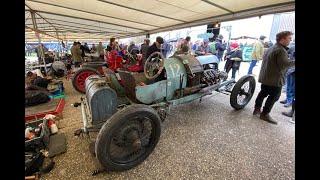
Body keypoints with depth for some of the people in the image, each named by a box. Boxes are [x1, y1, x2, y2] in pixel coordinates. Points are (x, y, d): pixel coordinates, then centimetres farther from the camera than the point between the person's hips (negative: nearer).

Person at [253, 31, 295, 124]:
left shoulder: (270, 48, 13)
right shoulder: (281, 50, -17)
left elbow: (264, 57, 26)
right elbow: (284, 64, -25)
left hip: (265, 77, 9)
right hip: (275, 79, -9)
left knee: (263, 93, 17)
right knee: (274, 96, 0)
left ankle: (257, 109, 24)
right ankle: (265, 114, 5)